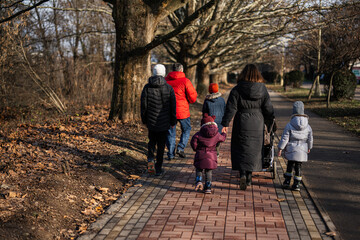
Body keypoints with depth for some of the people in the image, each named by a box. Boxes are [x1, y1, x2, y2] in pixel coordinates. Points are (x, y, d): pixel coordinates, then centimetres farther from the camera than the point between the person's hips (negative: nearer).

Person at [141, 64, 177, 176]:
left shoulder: (147, 87, -4)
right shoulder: (169, 88, -5)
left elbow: (143, 105, -1)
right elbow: (173, 106, -3)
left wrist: (144, 120, 10)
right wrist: (173, 121, 6)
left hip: (151, 121, 1)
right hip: (164, 122, -1)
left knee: (152, 140, 21)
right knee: (161, 145, 9)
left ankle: (150, 158, -4)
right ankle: (158, 169, 12)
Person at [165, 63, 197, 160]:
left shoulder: (166, 80, 4)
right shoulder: (185, 81, -8)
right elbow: (193, 96, -10)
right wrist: (189, 101, 11)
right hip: (182, 111, -3)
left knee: (170, 132, 11)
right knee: (186, 129, 17)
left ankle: (171, 154, 10)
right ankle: (180, 148, 5)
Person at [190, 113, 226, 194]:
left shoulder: (199, 134, -4)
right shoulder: (217, 135, 3)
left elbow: (193, 141, -12)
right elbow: (222, 138, 23)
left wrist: (195, 148, 6)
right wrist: (224, 134, 46)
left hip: (200, 155, -1)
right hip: (211, 156, 1)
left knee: (199, 169, 15)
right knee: (209, 172, 9)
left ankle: (198, 181, -7)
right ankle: (208, 187, 7)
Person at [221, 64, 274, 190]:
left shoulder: (237, 90, -7)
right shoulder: (263, 90, 0)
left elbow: (231, 109, -9)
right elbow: (268, 110, 4)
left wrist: (225, 124, -5)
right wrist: (270, 125, 15)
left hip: (241, 125, -2)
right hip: (257, 126, 2)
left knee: (240, 150, 5)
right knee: (254, 151, 12)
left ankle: (242, 174, -15)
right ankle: (249, 178, 18)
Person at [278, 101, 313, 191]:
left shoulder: (289, 125, -10)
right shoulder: (308, 127, -1)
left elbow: (284, 138, -10)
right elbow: (310, 139, 10)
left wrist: (280, 148, -4)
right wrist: (309, 147, 27)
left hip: (291, 149, -1)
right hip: (302, 150, 1)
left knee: (290, 164, 16)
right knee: (298, 166, 7)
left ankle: (287, 181, 16)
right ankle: (296, 184, 7)